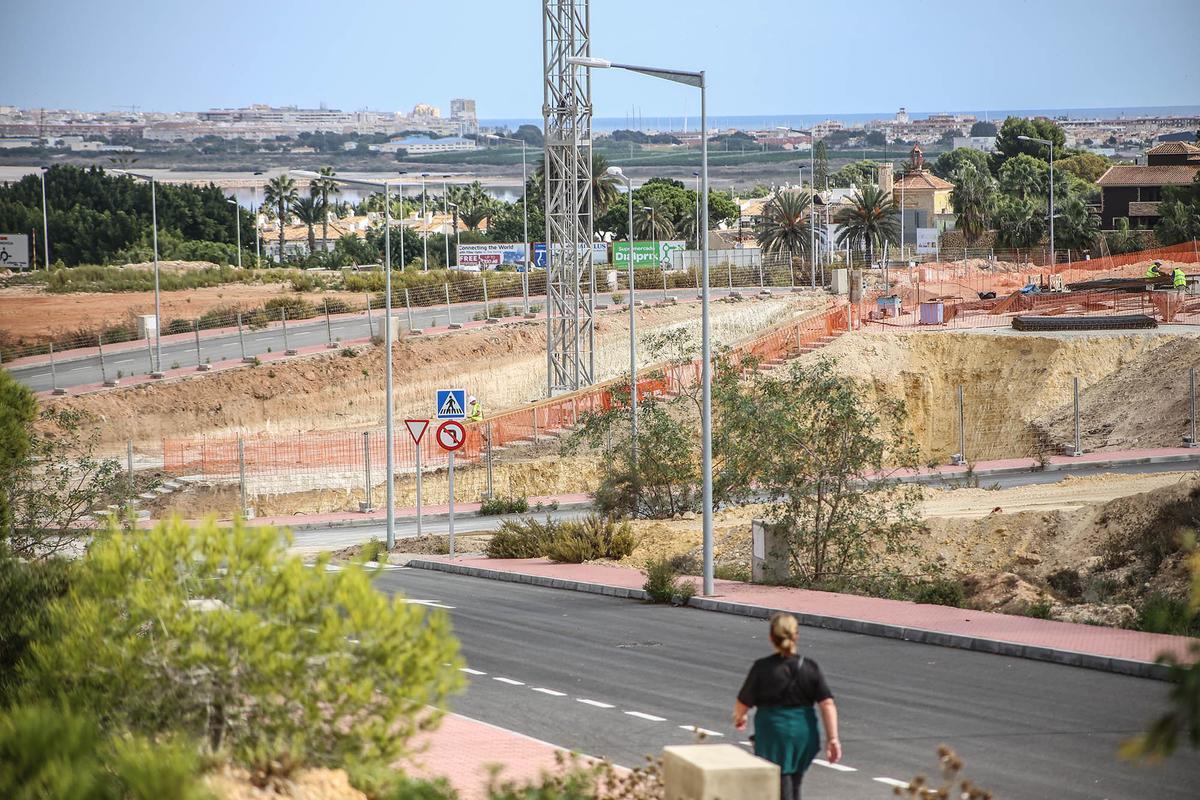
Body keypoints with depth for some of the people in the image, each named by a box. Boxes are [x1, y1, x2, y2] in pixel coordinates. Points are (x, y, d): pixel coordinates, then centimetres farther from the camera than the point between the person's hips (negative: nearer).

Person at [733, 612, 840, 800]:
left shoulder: (763, 668, -11)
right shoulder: (810, 668, -2)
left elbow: (743, 704, -5)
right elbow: (827, 704, -7)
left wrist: (739, 718, 18)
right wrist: (832, 739, -6)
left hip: (774, 735, -4)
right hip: (804, 734, 4)